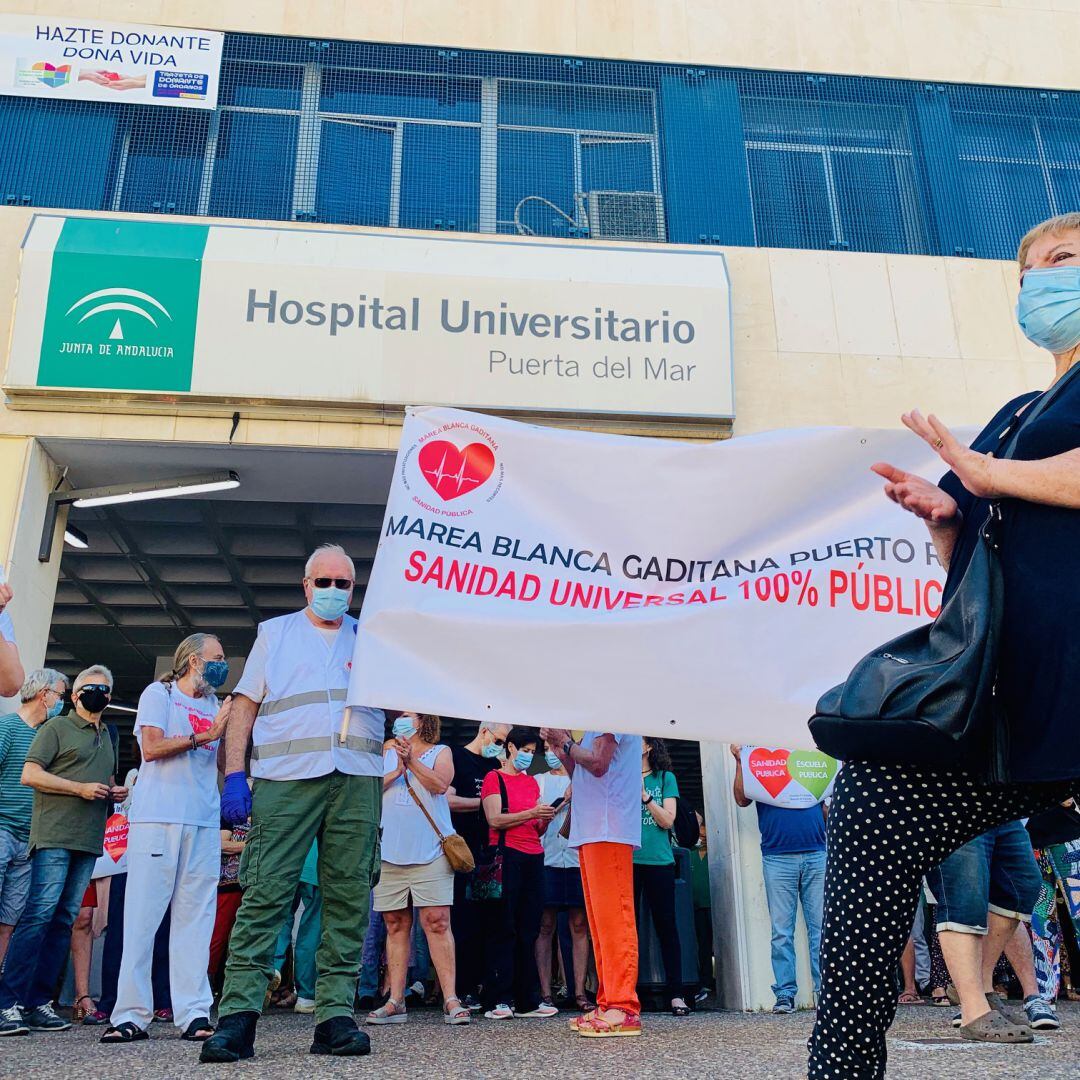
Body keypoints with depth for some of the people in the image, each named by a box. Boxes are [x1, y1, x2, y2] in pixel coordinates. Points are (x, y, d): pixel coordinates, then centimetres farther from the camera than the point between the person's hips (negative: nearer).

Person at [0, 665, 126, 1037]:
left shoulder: (106, 736, 23)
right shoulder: (56, 728, 3)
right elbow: (30, 775, -6)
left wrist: (115, 793, 11)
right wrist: (80, 788, -13)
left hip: (89, 840, 7)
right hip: (54, 837, -6)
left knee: (64, 920, 5)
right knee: (40, 913, -13)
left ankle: (38, 1001, 10)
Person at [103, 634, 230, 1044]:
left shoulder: (214, 706, 22)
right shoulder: (159, 694, 6)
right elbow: (152, 747, -8)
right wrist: (204, 737, -7)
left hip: (204, 822, 5)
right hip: (158, 817, -5)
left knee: (195, 917, 1)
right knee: (144, 914, -3)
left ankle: (194, 1013, 1)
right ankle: (131, 1015, 1)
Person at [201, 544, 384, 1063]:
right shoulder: (274, 633, 17)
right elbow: (245, 705, 10)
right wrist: (234, 774, -1)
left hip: (357, 781, 2)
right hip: (285, 778, -1)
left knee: (348, 898, -1)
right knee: (265, 893, -9)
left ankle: (335, 1015, 4)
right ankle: (237, 1016, -6)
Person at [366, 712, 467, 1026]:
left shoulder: (440, 752, 11)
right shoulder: (387, 753, 19)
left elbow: (440, 784, -7)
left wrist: (412, 761, -13)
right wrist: (397, 770, -7)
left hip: (430, 852, -3)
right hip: (390, 853, 3)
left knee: (437, 922, -8)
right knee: (396, 925, 5)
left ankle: (451, 1000, -7)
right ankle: (395, 1001, 10)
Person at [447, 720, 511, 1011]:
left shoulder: (495, 764, 18)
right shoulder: (455, 757, -2)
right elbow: (447, 800, -12)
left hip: (489, 853, 6)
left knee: (485, 920, 5)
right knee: (463, 919, -4)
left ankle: (476, 984, 12)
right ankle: (461, 990, 3)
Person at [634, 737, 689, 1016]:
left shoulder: (666, 778, 6)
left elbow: (668, 820, -2)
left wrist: (644, 796, -13)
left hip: (658, 860, -1)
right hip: (626, 860, 1)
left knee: (666, 926, 1)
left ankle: (676, 995, 5)